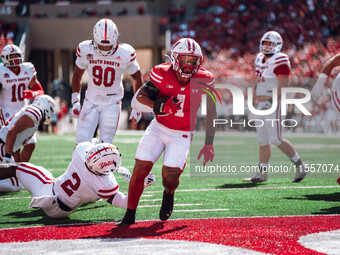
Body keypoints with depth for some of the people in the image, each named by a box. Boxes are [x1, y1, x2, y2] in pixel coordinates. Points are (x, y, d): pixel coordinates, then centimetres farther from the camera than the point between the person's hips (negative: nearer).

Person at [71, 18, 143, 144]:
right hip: (91, 100, 2)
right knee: (82, 142, -6)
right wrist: (75, 101, 3)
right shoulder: (85, 50, -12)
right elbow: (77, 74, 7)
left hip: (112, 103, -2)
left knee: (106, 143, -7)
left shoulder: (125, 54, -16)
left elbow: (137, 77, 2)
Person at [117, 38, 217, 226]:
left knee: (170, 178, -15)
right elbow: (137, 100, -18)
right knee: (140, 170, -10)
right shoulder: (162, 75, -15)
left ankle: (169, 194, 24)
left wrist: (209, 144, 0)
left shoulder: (203, 81, -12)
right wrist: (158, 107, -37)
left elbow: (210, 113, 1)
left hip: (182, 136, -1)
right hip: (158, 128, 1)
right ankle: (130, 214, 7)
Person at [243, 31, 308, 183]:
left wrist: (271, 101, -23)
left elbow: (283, 85, -19)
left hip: (273, 105, -9)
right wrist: (256, 101, 22)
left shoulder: (279, 61, -13)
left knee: (276, 139, -11)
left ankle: (300, 166, -2)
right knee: (262, 140, 9)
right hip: (262, 106, 9)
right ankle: (262, 173, 14)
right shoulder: (260, 59, 14)